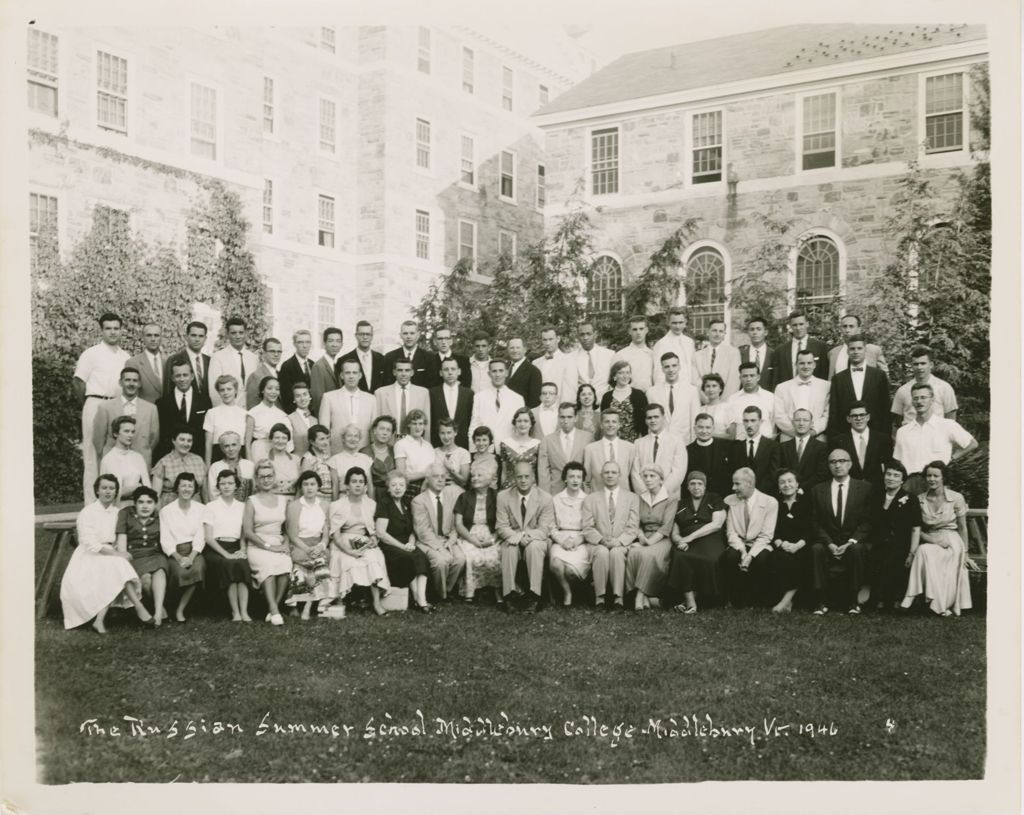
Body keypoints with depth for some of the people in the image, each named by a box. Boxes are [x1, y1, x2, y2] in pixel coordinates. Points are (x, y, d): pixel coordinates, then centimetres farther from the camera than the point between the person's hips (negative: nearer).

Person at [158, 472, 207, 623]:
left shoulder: (200, 509, 10)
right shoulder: (166, 511, 6)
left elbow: (200, 537, 3)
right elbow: (165, 540, -1)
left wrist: (191, 557, -14)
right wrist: (179, 558, -16)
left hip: (194, 551, 1)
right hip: (174, 552, -1)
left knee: (198, 568, -31)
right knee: (180, 571, -32)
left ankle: (180, 609, -18)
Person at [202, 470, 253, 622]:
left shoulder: (241, 506, 17)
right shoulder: (211, 507, 7)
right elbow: (208, 537, -1)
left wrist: (243, 550, -5)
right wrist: (226, 554, -13)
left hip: (236, 547, 2)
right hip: (215, 549, -2)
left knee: (243, 564, -32)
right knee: (229, 565, -34)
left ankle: (244, 612, -36)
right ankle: (235, 612, -30)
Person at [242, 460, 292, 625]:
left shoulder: (283, 500, 17)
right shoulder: (251, 501, 7)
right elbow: (248, 532, -1)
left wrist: (285, 543, -3)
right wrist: (268, 546, -10)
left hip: (279, 545, 2)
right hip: (257, 546, -2)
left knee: (286, 564, -32)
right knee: (268, 564, -36)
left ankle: (273, 609, -23)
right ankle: (274, 611, -39)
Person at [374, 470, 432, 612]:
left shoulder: (407, 503, 14)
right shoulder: (384, 503, -4)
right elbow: (381, 533, -12)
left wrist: (411, 543, -4)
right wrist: (402, 546, -16)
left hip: (406, 544, 5)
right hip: (387, 546, -5)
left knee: (422, 558, -24)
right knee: (410, 559, -30)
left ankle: (422, 599, -32)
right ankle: (417, 599, -20)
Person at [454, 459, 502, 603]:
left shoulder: (496, 497, 8)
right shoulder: (464, 497, 11)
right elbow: (458, 524, 5)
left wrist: (492, 539, -14)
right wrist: (473, 540, -10)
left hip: (491, 539, -1)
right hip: (469, 538, 1)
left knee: (493, 558, -32)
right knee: (471, 558, -32)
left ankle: (497, 592, -15)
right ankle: (469, 593, -17)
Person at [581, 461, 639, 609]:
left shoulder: (632, 498, 12)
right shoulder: (590, 499, 12)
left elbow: (632, 528, 3)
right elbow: (587, 528, 4)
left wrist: (619, 541, -15)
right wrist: (601, 540, -15)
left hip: (622, 544, 0)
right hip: (598, 544, 0)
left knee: (617, 552, -34)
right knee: (602, 552, -34)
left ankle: (618, 597, -31)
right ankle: (599, 597, -27)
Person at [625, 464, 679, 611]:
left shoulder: (670, 500, 3)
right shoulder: (640, 498, 16)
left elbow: (666, 526, -8)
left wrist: (649, 542, -19)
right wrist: (641, 536, -12)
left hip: (661, 540, -3)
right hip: (644, 538, 3)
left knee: (649, 554, -35)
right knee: (633, 553, -30)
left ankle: (640, 595, -31)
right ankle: (644, 597, -28)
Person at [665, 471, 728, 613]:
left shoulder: (714, 500, 13)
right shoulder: (681, 504, 21)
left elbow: (717, 524, -3)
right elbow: (675, 533, 17)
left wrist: (690, 537, -10)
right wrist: (680, 541, -9)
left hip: (710, 540, -2)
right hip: (686, 544, 2)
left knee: (708, 560, -36)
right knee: (680, 558, -33)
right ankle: (689, 600, -30)